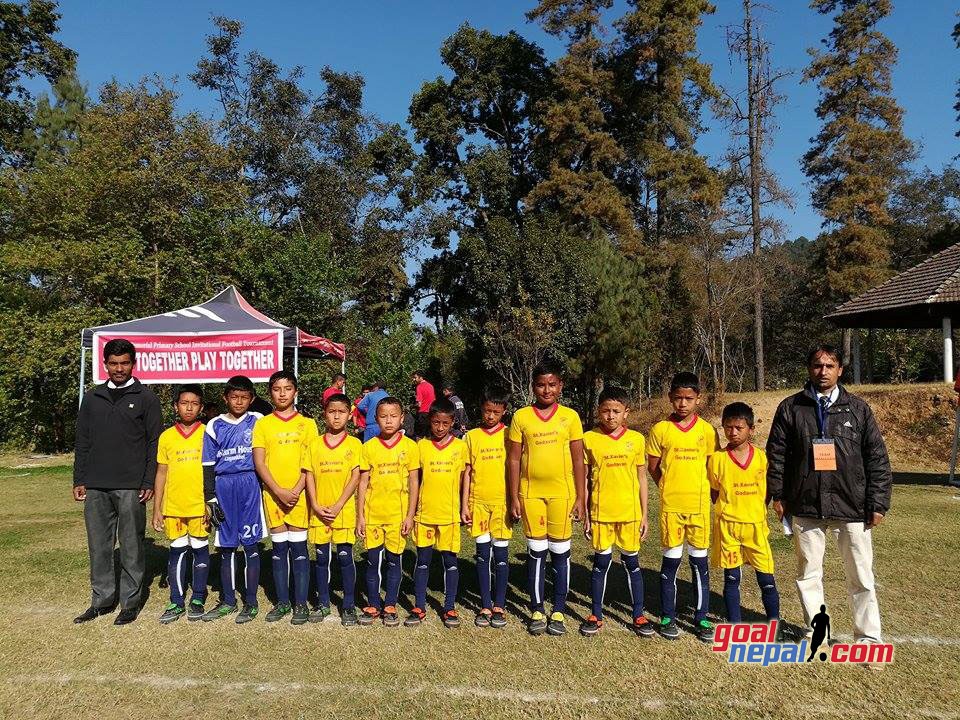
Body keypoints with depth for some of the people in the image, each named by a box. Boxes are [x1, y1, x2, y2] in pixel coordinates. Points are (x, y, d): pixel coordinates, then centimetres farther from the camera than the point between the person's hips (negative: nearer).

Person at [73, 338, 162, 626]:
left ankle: (130, 602, 13)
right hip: (96, 488, 4)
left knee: (131, 547, 3)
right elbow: (82, 442, 14)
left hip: (130, 488, -4)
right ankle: (102, 600, 23)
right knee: (98, 547, 10)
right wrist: (79, 480, 8)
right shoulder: (92, 399, 12)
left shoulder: (146, 398, 1)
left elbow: (154, 443, -1)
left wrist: (149, 483, -7)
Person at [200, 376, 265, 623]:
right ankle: (227, 601, 22)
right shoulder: (215, 426, 6)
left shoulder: (257, 422, 2)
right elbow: (208, 465, 7)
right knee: (226, 546, 9)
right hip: (223, 487, 2)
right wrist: (210, 499, 2)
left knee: (251, 544, 1)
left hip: (250, 485, -2)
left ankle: (251, 602, 11)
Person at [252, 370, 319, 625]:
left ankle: (301, 603, 9)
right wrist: (279, 491, -12)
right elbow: (259, 463, -2)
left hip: (299, 494, -1)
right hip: (273, 495, 1)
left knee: (298, 549, 0)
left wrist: (296, 490, -13)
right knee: (279, 549, 8)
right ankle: (282, 601, 19)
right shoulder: (262, 424, 4)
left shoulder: (307, 424, 3)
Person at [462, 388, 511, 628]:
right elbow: (467, 472, 6)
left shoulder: (509, 435, 2)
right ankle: (485, 606, 16)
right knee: (483, 554, 6)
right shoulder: (472, 436, 5)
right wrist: (464, 505, 2)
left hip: (502, 501, -1)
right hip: (478, 502, 1)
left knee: (501, 554, 5)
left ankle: (499, 606, 17)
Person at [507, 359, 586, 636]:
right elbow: (513, 459, 2)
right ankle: (537, 611, 20)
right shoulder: (521, 417, 0)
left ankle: (558, 612, 20)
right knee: (536, 552, 7)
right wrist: (514, 497, -2)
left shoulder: (570, 416, 0)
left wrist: (581, 497, -1)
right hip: (530, 493, 0)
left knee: (560, 553, 7)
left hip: (562, 493, 0)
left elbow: (578, 459, 2)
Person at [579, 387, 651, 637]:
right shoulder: (589, 439, -3)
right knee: (601, 562, 7)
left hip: (630, 513, 1)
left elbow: (642, 479, 7)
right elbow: (584, 480, 2)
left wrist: (644, 515, 5)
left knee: (632, 562, 9)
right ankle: (596, 616, 20)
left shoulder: (636, 439, 1)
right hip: (600, 512, -1)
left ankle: (638, 616, 22)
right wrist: (584, 515, 1)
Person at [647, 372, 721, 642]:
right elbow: (653, 468, 5)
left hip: (700, 505, 1)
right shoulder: (660, 430, -2)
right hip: (671, 505, -1)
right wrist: (670, 488, 1)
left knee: (700, 561, 9)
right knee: (671, 561, 6)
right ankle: (668, 617, 18)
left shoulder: (707, 430, 1)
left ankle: (701, 617, 21)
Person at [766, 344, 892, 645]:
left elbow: (877, 458, 3)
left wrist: (878, 503, -1)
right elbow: (776, 454, 5)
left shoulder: (858, 408, 3)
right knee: (808, 574, 11)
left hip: (852, 507, 0)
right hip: (805, 507, 1)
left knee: (861, 577, 7)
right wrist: (777, 495, 3)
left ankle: (868, 638, 22)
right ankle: (816, 633, 27)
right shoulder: (790, 408, 2)